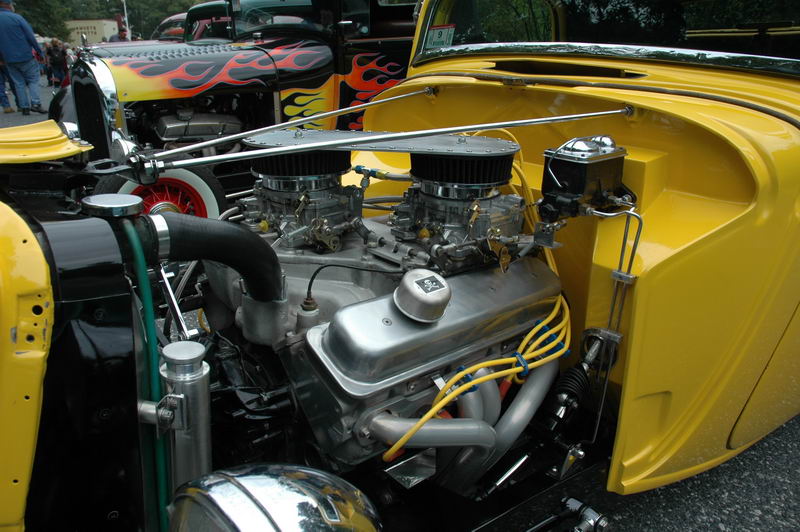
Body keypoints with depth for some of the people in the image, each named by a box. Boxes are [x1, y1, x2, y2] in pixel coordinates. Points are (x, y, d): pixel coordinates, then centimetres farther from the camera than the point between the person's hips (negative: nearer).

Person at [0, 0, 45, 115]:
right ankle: (35, 103, -12)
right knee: (33, 80, 4)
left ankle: (24, 107, 10)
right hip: (25, 57, -5)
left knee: (19, 83, 12)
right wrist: (39, 52, -2)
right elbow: (31, 37, -11)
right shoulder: (16, 18, -11)